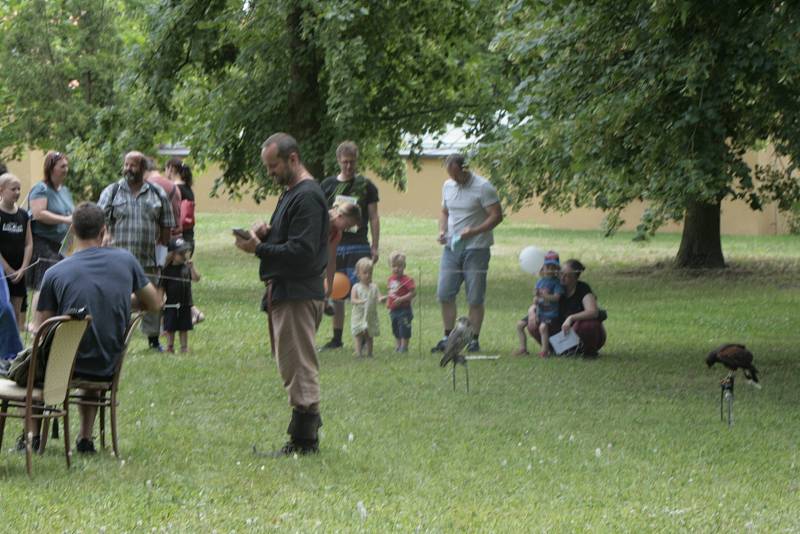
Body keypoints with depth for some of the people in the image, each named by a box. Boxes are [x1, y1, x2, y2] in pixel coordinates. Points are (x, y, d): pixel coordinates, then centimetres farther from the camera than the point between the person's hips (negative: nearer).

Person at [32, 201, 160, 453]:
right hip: (108, 367, 3)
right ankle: (85, 437, 35)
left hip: (66, 366, -3)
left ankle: (32, 435, 33)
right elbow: (154, 303, 8)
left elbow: (39, 329, -6)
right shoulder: (126, 260, -6)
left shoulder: (55, 273, -12)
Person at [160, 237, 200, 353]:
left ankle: (184, 347, 18)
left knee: (184, 327, 10)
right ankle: (170, 347, 12)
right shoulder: (167, 270, -5)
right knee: (170, 328, 2)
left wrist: (192, 267, -20)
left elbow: (196, 278, -10)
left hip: (185, 303, 3)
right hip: (171, 304, -2)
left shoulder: (187, 268, 3)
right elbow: (162, 287, -3)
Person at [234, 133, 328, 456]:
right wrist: (266, 233, 4)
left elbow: (302, 252, -22)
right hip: (283, 292, 11)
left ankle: (304, 439, -6)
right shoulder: (290, 193, 19)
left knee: (298, 366, -8)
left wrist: (259, 249, -21)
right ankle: (307, 434, 16)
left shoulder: (307, 197, -15)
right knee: (293, 366, 12)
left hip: (298, 293, -11)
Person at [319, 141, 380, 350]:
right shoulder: (328, 185, 10)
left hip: (358, 246, -3)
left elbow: (374, 218, 4)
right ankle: (337, 337, 15)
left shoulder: (366, 186, 3)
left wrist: (375, 247, -2)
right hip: (333, 245, 3)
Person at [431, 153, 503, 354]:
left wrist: (473, 232, -22)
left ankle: (474, 340, 8)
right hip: (451, 247, 6)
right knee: (444, 294, 2)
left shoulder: (483, 187, -10)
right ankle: (448, 337, 11)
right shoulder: (448, 186, 10)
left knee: (475, 299, -1)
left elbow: (497, 216, -12)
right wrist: (442, 230, 3)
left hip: (476, 249, -6)